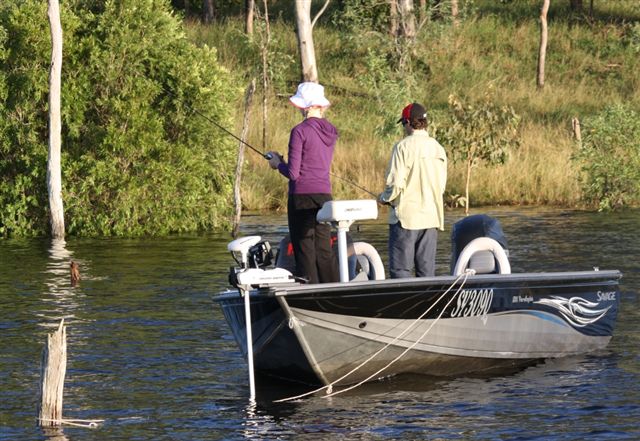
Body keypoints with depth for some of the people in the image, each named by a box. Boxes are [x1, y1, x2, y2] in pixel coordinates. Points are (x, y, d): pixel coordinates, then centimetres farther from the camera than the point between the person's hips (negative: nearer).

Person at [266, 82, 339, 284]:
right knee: (324, 249, 10)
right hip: (324, 194, 6)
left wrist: (277, 163, 6)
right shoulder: (330, 131, 9)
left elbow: (293, 173, -14)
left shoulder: (300, 131, -12)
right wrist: (282, 160, 21)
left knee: (305, 251, -2)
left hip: (302, 195, -6)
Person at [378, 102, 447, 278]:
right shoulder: (438, 149, 7)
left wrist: (384, 198, 5)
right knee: (427, 269, 9)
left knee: (400, 269, -2)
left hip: (406, 216, -6)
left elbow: (395, 183, -14)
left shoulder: (404, 147, -11)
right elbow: (441, 185, 12)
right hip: (431, 216, 6)